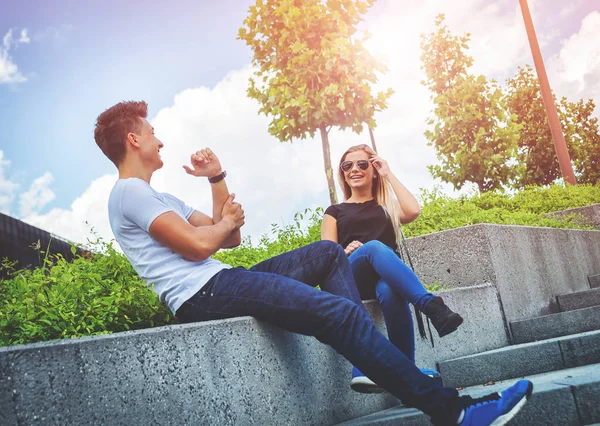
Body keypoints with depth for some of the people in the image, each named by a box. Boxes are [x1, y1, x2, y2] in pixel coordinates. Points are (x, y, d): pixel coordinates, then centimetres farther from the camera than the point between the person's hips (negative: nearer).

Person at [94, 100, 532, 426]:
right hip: (203, 296, -11)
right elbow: (198, 245, -18)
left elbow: (231, 239, 21)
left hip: (217, 284, 11)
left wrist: (217, 178, 15)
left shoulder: (154, 197, 26)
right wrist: (227, 221, 3)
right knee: (340, 311, -24)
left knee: (328, 253, 13)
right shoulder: (129, 192, -5)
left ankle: (366, 361, -4)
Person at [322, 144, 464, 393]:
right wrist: (345, 253, -15)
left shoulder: (387, 206, 26)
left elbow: (413, 211, 1)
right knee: (375, 247, -37)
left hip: (387, 277, 1)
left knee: (390, 292, -39)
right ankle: (432, 307, -51)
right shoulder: (335, 212, 24)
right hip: (350, 279, -1)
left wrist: (388, 174, 12)